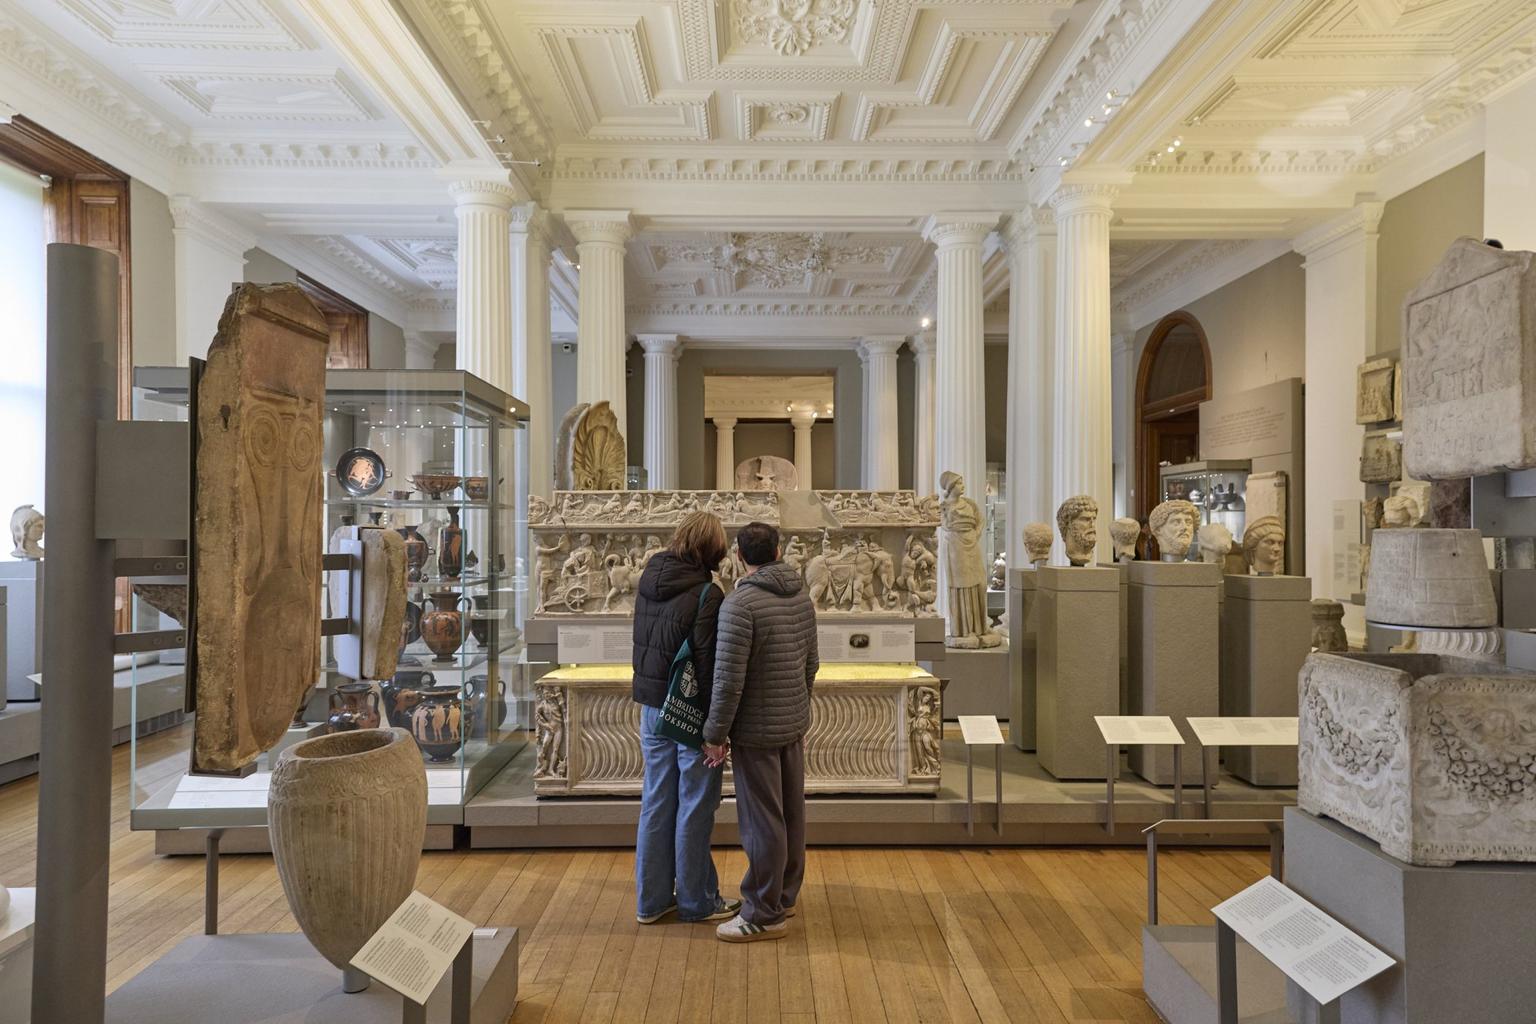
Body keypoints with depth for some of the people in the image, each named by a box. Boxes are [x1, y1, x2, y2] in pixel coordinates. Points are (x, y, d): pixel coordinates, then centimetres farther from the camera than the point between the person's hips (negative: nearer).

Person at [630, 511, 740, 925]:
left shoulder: (648, 581, 3)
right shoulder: (706, 594, -19)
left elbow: (643, 646, 8)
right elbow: (708, 663, -20)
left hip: (652, 706, 7)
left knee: (656, 801, 16)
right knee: (694, 806, 7)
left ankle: (652, 899, 27)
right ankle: (696, 901, 22)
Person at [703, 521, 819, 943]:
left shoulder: (740, 604, -20)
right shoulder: (802, 596, 4)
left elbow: (728, 679, -21)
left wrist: (715, 733, -10)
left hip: (757, 730, -8)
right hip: (795, 724, 8)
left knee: (762, 822, 3)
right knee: (791, 813, 18)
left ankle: (764, 916, 14)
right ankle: (785, 895, 34)